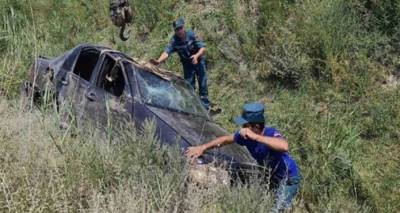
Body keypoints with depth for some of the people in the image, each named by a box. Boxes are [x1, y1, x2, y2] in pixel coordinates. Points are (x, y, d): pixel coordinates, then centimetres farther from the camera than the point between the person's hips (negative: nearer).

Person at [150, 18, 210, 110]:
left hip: (198, 61, -1)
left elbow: (203, 47, -19)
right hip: (187, 64, 1)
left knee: (203, 85, 0)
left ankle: (205, 107, 10)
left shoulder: (191, 34, -20)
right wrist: (158, 61, -50)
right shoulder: (174, 40, -17)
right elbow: (166, 52, -31)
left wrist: (196, 55, -39)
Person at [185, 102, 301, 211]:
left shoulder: (271, 134, -34)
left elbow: (284, 146, -56)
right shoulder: (245, 135, -13)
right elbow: (226, 139, 4)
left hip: (288, 180, -7)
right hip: (272, 176, 7)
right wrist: (202, 147, 0)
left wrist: (255, 136, -55)